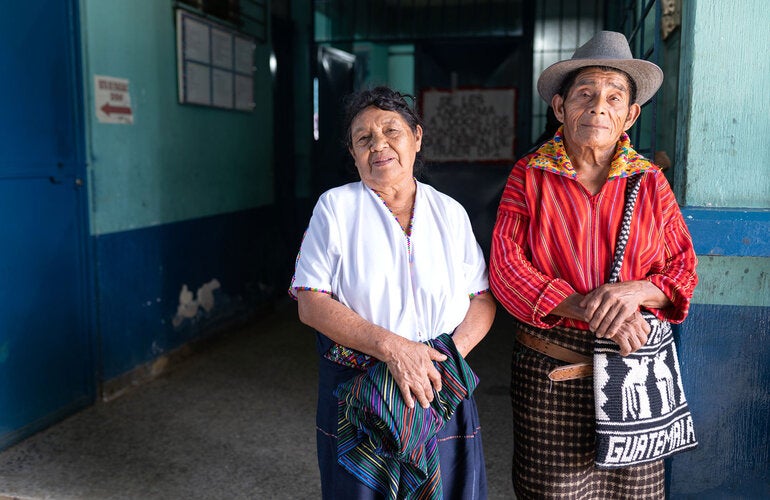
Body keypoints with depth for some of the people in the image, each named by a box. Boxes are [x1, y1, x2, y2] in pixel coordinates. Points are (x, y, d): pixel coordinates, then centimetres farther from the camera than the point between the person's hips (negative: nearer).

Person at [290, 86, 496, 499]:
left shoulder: (450, 213, 6)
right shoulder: (336, 207, -2)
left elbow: (483, 297, 6)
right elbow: (311, 305, -10)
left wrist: (453, 351, -13)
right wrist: (391, 347, -20)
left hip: (440, 388, 3)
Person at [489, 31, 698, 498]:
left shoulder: (650, 182, 5)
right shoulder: (530, 175, 0)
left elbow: (684, 271, 6)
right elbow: (506, 266, -9)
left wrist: (636, 291, -17)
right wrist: (588, 310, -20)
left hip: (634, 371, 2)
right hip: (550, 371, -1)